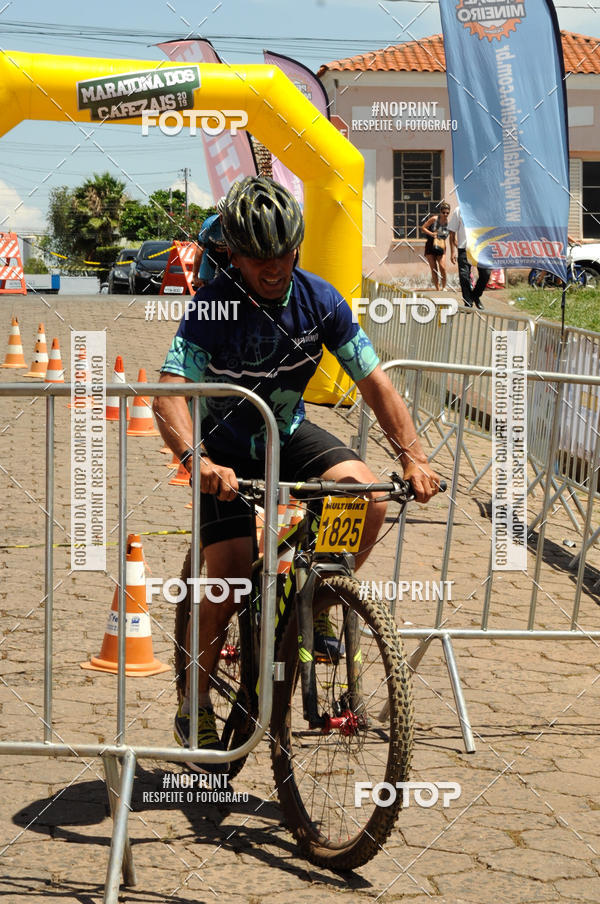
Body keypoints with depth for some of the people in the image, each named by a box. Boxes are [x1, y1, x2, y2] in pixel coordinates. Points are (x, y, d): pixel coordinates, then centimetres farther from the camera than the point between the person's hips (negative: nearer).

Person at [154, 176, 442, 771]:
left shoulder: (318, 299, -13)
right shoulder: (213, 305, -23)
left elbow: (373, 380, -11)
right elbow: (169, 394, -33)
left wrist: (412, 456, -25)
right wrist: (197, 461, -52)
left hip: (291, 436, 3)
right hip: (229, 452, -3)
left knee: (367, 498, -24)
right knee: (227, 574, -13)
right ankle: (194, 707, 8)